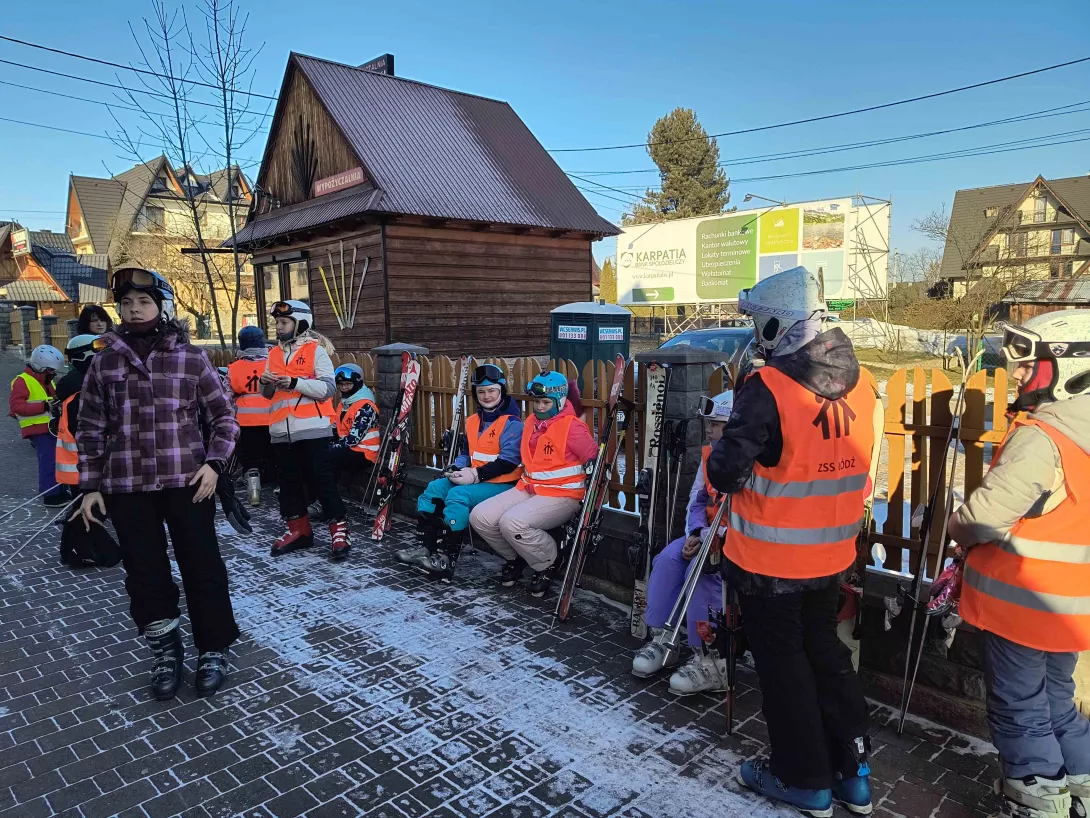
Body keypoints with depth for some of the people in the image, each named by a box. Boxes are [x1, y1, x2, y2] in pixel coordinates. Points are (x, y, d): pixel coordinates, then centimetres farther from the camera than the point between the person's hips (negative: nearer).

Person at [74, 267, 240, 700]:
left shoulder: (192, 358, -1)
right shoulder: (104, 364, 5)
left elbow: (223, 416, 3)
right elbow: (91, 430, 9)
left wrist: (214, 463, -8)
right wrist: (90, 486, 5)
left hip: (188, 482, -2)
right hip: (126, 488, 2)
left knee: (202, 567, 4)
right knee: (144, 573, 9)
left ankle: (213, 650, 21)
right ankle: (165, 651, 28)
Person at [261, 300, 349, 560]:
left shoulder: (316, 350, -4)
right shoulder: (274, 354, 14)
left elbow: (327, 388, -13)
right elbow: (268, 395, 17)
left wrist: (295, 382, -21)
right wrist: (267, 384, -5)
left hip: (312, 429, -6)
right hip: (281, 430, 7)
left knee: (322, 480, -3)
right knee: (289, 482, 12)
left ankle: (339, 529, 5)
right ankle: (298, 529, 24)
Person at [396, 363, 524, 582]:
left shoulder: (511, 422, -11)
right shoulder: (473, 421, 14)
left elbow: (508, 461, -19)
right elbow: (466, 452, 18)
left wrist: (475, 475, -21)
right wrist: (457, 468, -5)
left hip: (501, 483, -8)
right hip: (473, 479, 8)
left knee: (458, 495, -29)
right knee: (434, 488, -6)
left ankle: (447, 559, -27)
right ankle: (428, 547, -5)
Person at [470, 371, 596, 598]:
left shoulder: (572, 426, -13)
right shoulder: (531, 422, 10)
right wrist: (524, 479, 14)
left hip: (561, 496, -8)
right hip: (528, 489, 8)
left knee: (512, 523, -31)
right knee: (480, 516, -7)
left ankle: (547, 564, -2)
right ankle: (515, 558, 17)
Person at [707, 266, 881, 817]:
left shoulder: (767, 389, -24)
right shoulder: (860, 386, -1)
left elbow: (726, 475, -22)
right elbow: (856, 466, 10)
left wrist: (718, 455, -3)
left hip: (769, 558, -6)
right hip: (831, 554, 7)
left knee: (781, 661, 11)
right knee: (823, 650, 23)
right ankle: (854, 773, 34)